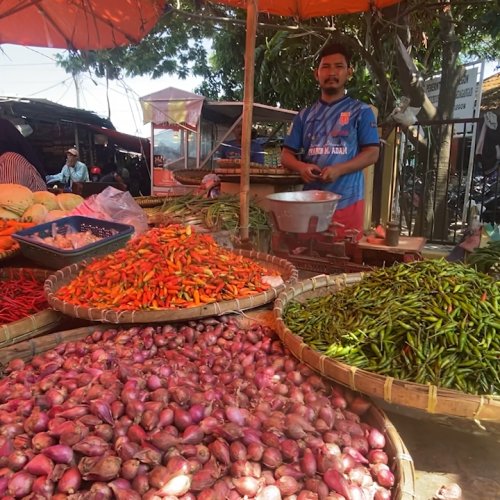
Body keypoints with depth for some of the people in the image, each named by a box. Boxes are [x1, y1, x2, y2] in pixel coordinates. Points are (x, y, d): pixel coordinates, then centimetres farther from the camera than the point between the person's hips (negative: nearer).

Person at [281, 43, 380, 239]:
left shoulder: (361, 111, 5)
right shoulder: (305, 115, 14)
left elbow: (372, 153, -3)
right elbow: (286, 155, 12)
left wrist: (339, 169, -18)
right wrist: (301, 167, -11)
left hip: (346, 202, -3)